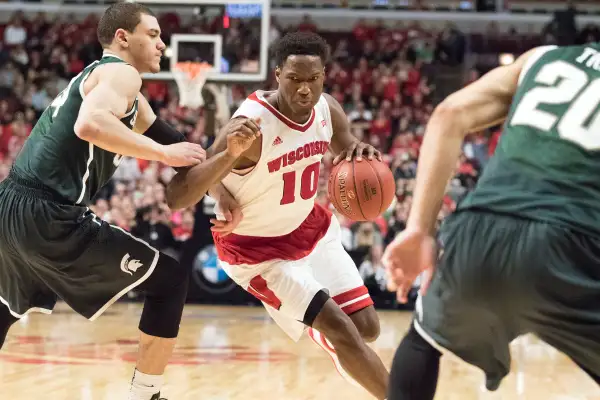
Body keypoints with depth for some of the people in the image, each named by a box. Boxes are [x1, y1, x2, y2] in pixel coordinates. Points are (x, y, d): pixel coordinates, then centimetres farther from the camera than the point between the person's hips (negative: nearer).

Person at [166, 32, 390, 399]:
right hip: (256, 248, -7)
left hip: (311, 228, 7)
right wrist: (230, 155, -54)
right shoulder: (251, 126, -33)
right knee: (342, 333, -12)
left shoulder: (328, 110, -13)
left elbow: (352, 160, 7)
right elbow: (176, 198, -37)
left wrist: (361, 153, -20)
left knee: (367, 327, 7)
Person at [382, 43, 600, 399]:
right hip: (565, 250, -4)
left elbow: (452, 114, 12)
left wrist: (419, 231, 10)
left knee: (424, 338, 35)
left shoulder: (542, 58, 23)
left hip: (476, 237, 4)